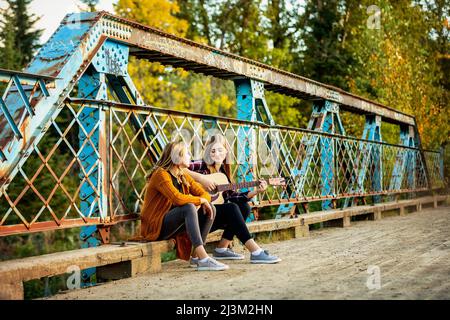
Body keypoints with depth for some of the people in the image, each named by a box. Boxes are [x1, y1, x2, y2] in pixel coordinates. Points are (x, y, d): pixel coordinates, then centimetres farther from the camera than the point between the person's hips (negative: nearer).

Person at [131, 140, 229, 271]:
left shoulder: (183, 176, 10)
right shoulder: (161, 175, -16)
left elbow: (205, 194, 8)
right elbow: (178, 198, -31)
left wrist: (201, 204, -15)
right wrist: (200, 200, -18)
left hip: (174, 225, 9)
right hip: (156, 227, -9)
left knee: (210, 209, -4)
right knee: (188, 208, -32)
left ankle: (197, 255, -12)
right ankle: (203, 259, -38)